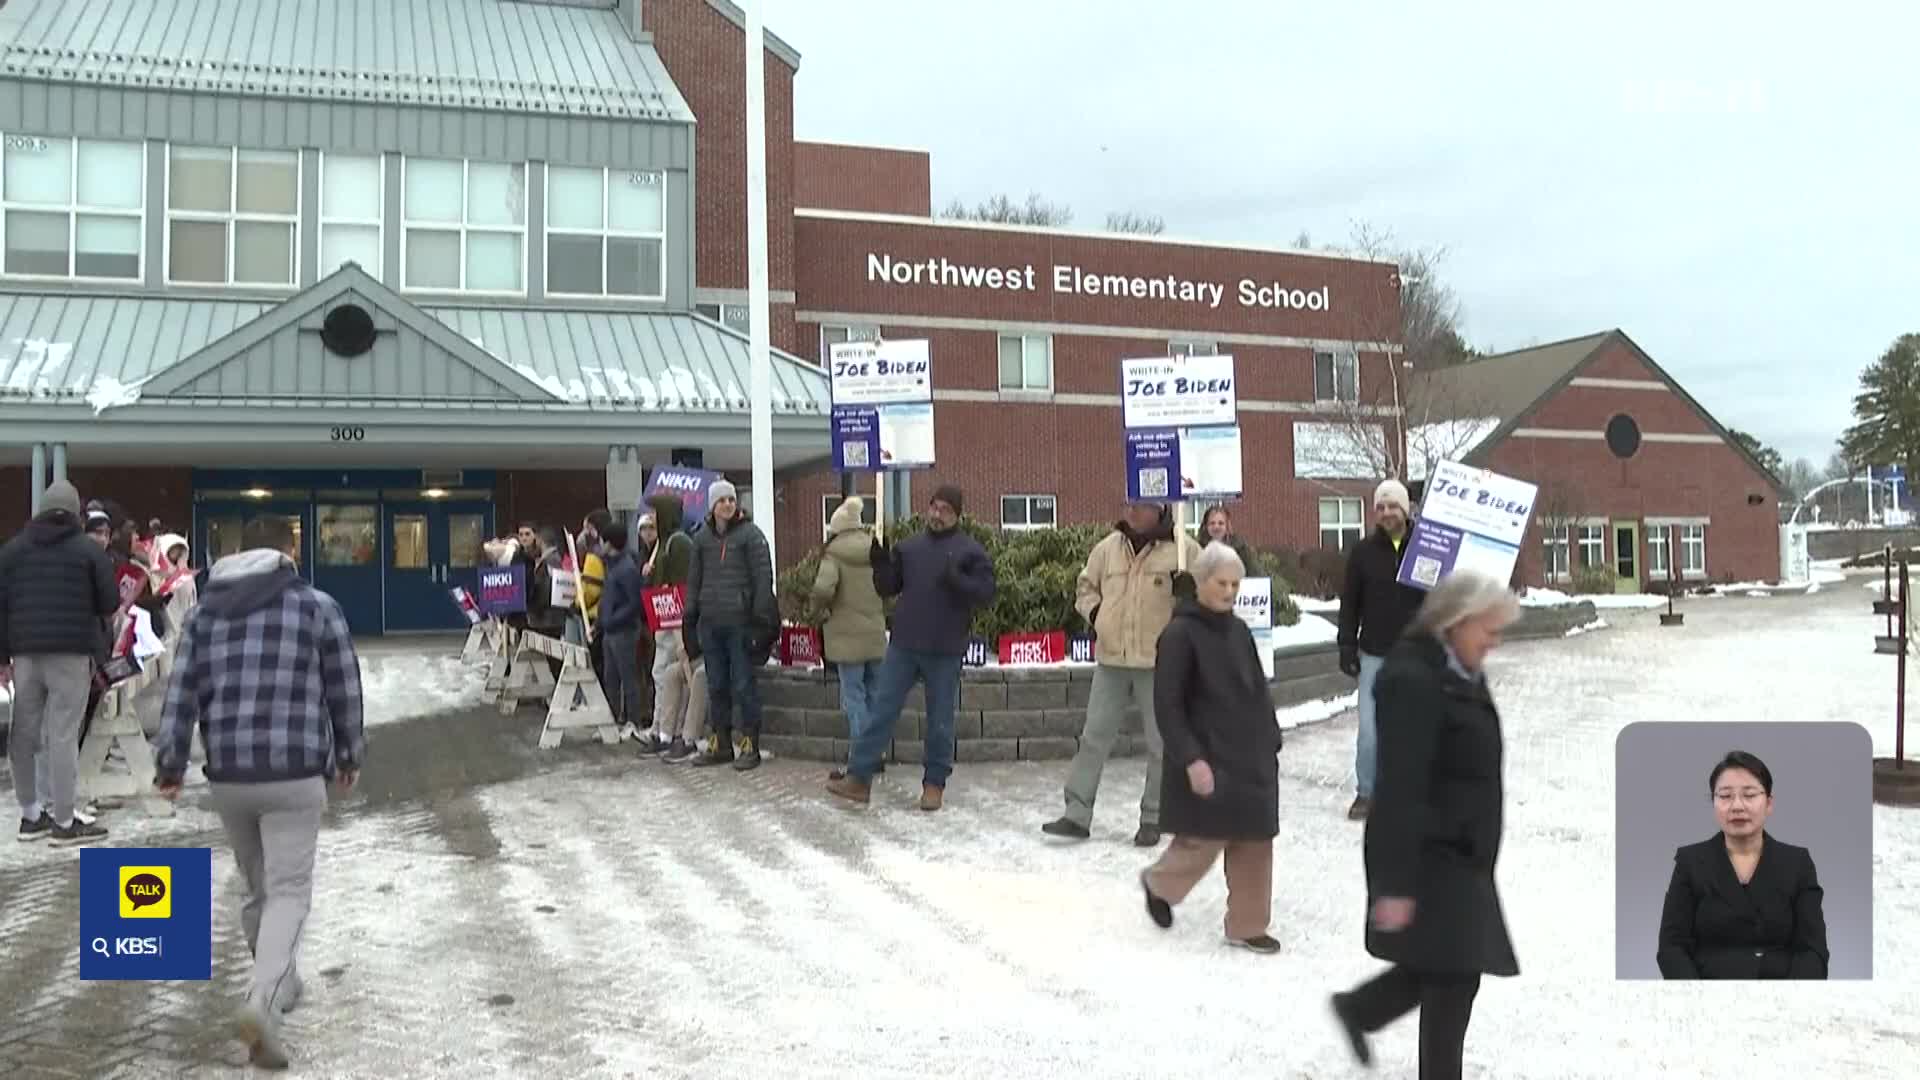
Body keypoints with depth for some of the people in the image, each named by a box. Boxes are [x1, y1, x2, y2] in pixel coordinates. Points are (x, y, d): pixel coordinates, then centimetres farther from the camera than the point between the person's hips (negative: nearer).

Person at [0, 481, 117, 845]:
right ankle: (64, 821, -2)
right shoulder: (89, 550, -2)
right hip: (71, 652, -4)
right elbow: (110, 603, -3)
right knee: (63, 735, -4)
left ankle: (30, 814, 20)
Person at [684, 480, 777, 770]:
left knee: (744, 685, -2)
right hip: (710, 621, 6)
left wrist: (761, 616, -13)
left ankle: (750, 746, 5)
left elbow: (763, 577, -7)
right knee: (716, 686, 11)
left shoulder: (751, 534, -3)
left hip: (740, 621, -5)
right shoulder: (702, 537, 13)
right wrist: (690, 614, 12)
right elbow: (694, 579, 19)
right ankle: (721, 744, 20)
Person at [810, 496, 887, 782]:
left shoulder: (834, 553, -10)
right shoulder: (876, 551, 6)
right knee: (874, 695, 14)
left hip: (848, 635, -5)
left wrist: (820, 608, -3)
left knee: (854, 699, -2)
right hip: (877, 634, 5)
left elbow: (823, 588, -23)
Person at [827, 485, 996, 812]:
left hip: (945, 650, -3)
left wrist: (956, 580, -24)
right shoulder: (908, 547, 12)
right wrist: (881, 565, -5)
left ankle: (934, 784, 17)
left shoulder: (970, 551, -1)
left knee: (940, 720, 6)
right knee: (883, 711, 3)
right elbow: (888, 587, 14)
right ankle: (859, 778, 5)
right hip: (903, 646, 3)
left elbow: (986, 593, -8)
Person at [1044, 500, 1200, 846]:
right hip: (1111, 660, 3)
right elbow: (1087, 586, 21)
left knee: (1160, 744, 5)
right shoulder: (1108, 547, 7)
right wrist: (1094, 612, 2)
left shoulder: (1183, 549, -4)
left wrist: (1189, 589, -20)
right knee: (1094, 737, 5)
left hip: (1159, 662, -3)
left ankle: (1152, 819, 18)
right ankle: (1077, 814, 11)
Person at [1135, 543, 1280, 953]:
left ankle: (1247, 925, 19)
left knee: (1255, 842, 7)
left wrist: (1270, 743, 13)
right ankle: (1158, 883, 27)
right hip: (1207, 759, -7)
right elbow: (1167, 706, -14)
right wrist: (1191, 760, -20)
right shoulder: (1179, 634, -12)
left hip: (1251, 756, 7)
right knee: (1206, 839, -1)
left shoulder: (1239, 631, 9)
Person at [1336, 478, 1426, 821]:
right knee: (1369, 728, -2)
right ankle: (1365, 792, 10)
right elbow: (1350, 603, 7)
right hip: (1374, 653, 0)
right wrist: (1347, 646, 1)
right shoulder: (1363, 552, 4)